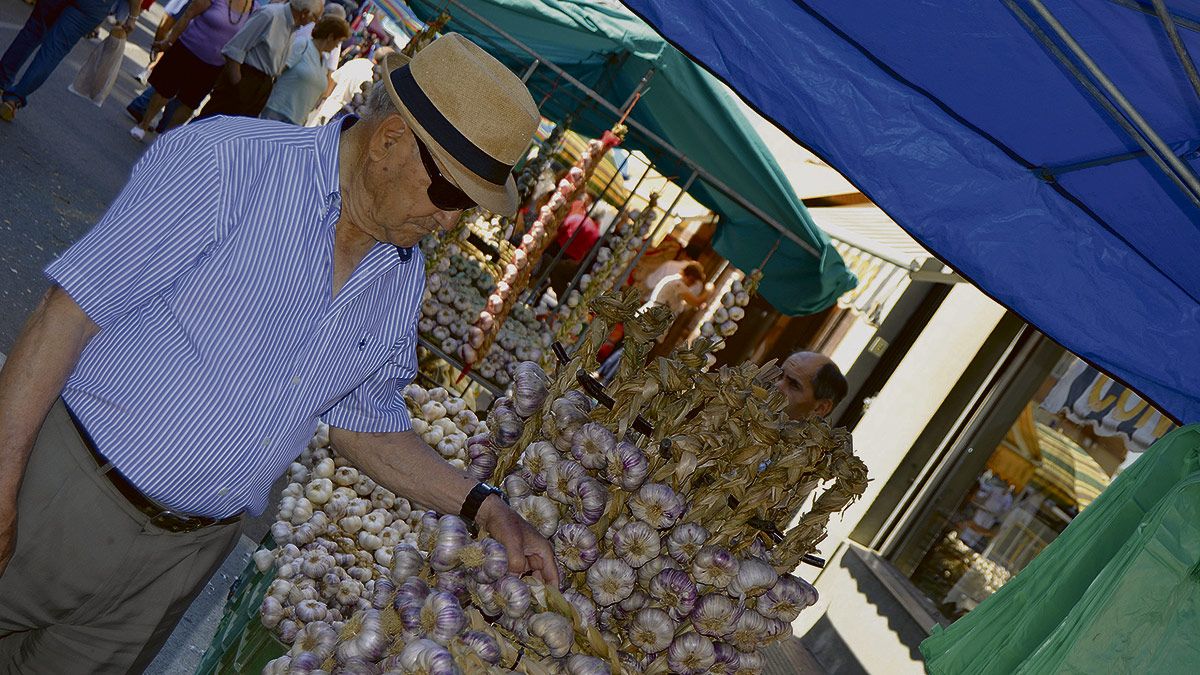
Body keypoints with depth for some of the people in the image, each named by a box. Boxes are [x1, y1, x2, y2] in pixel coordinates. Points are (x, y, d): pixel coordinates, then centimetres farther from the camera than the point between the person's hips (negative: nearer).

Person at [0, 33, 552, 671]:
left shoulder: (403, 281, 0)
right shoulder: (230, 162, -18)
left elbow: (368, 424, 10)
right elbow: (71, 311, -17)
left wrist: (484, 507, 0)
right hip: (73, 492, -4)